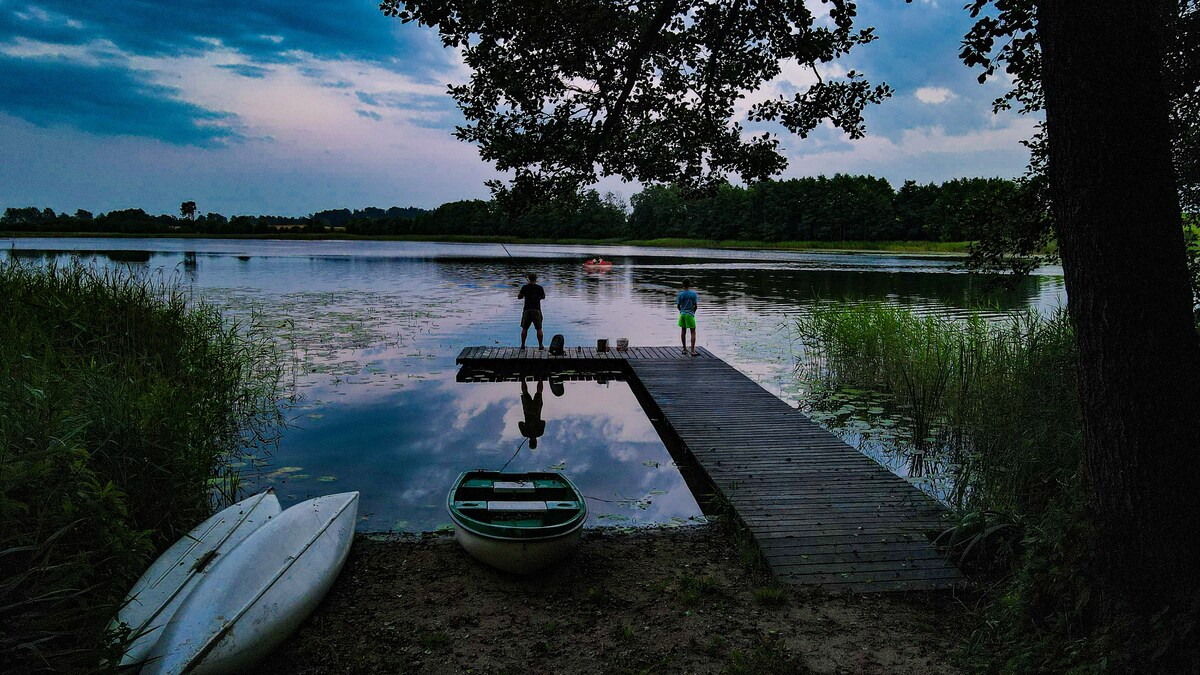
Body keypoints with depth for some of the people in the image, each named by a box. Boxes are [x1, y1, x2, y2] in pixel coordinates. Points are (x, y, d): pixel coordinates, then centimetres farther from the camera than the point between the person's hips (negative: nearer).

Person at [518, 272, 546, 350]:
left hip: (527, 310, 1)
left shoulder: (525, 287, -3)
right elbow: (543, 297, 13)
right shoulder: (539, 288, -2)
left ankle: (523, 345, 13)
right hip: (537, 310, -1)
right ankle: (540, 345, 8)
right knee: (539, 329, 6)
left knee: (524, 328, 10)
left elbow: (519, 297, 4)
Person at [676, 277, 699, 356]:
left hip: (682, 314, 3)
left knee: (683, 331, 14)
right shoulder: (693, 294, -9)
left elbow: (678, 305, 0)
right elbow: (695, 305, -6)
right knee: (693, 332, 1)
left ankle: (685, 349, 19)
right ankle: (692, 350, -7)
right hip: (690, 314, -3)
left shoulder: (680, 294, -4)